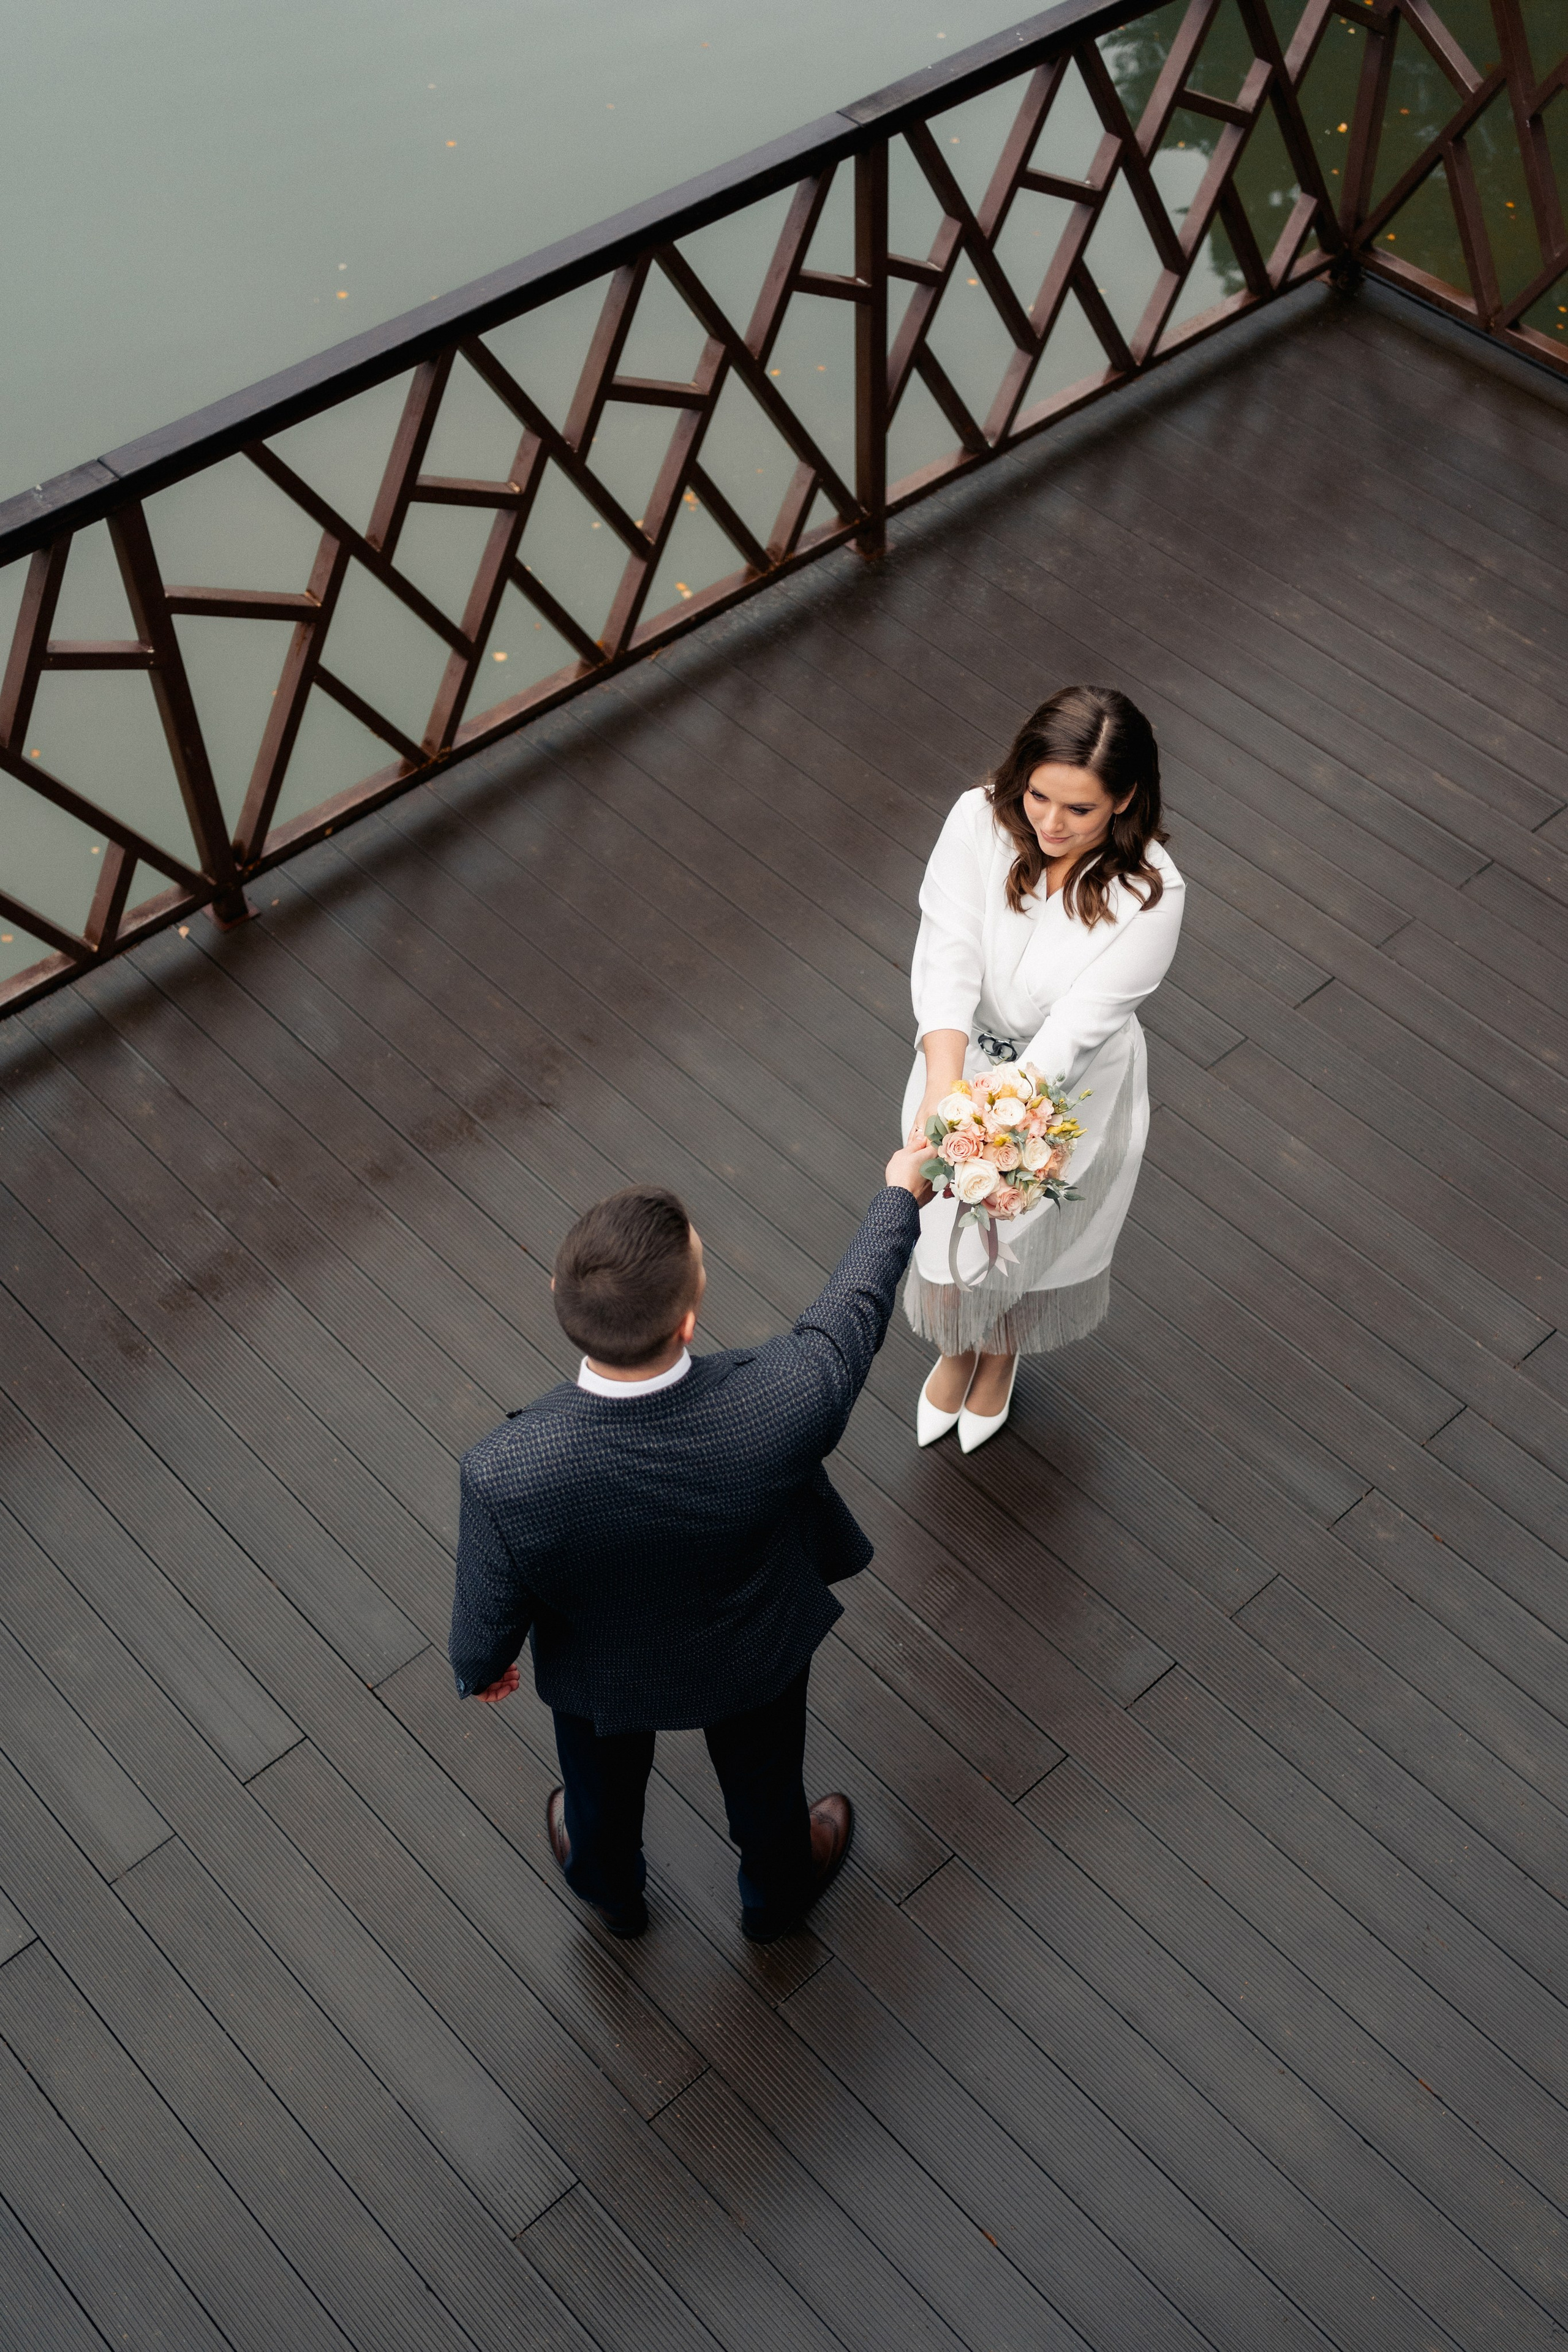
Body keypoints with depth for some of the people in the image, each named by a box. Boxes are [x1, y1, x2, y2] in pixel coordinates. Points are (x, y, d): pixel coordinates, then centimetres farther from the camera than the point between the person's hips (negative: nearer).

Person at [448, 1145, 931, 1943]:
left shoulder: (506, 1475, -43)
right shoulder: (782, 1407, -43)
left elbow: (488, 1618, -22)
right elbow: (851, 1313, -20)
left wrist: (480, 1669, 3)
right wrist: (901, 1194, -1)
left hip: (599, 1676, 0)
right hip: (752, 1658, 0)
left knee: (603, 1785, 35)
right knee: (761, 1781, 34)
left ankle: (610, 1891, 68)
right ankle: (777, 1893, 67)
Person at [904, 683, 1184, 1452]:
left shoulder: (1148, 893, -31)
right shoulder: (980, 821, -25)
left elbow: (1077, 1025, -33)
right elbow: (947, 961, -31)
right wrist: (942, 1092, -45)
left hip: (1070, 1092, -2)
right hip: (963, 1059, 2)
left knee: (1030, 1242, 24)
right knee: (946, 1235, 23)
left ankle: (1002, 1353, 61)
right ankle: (957, 1349, 59)